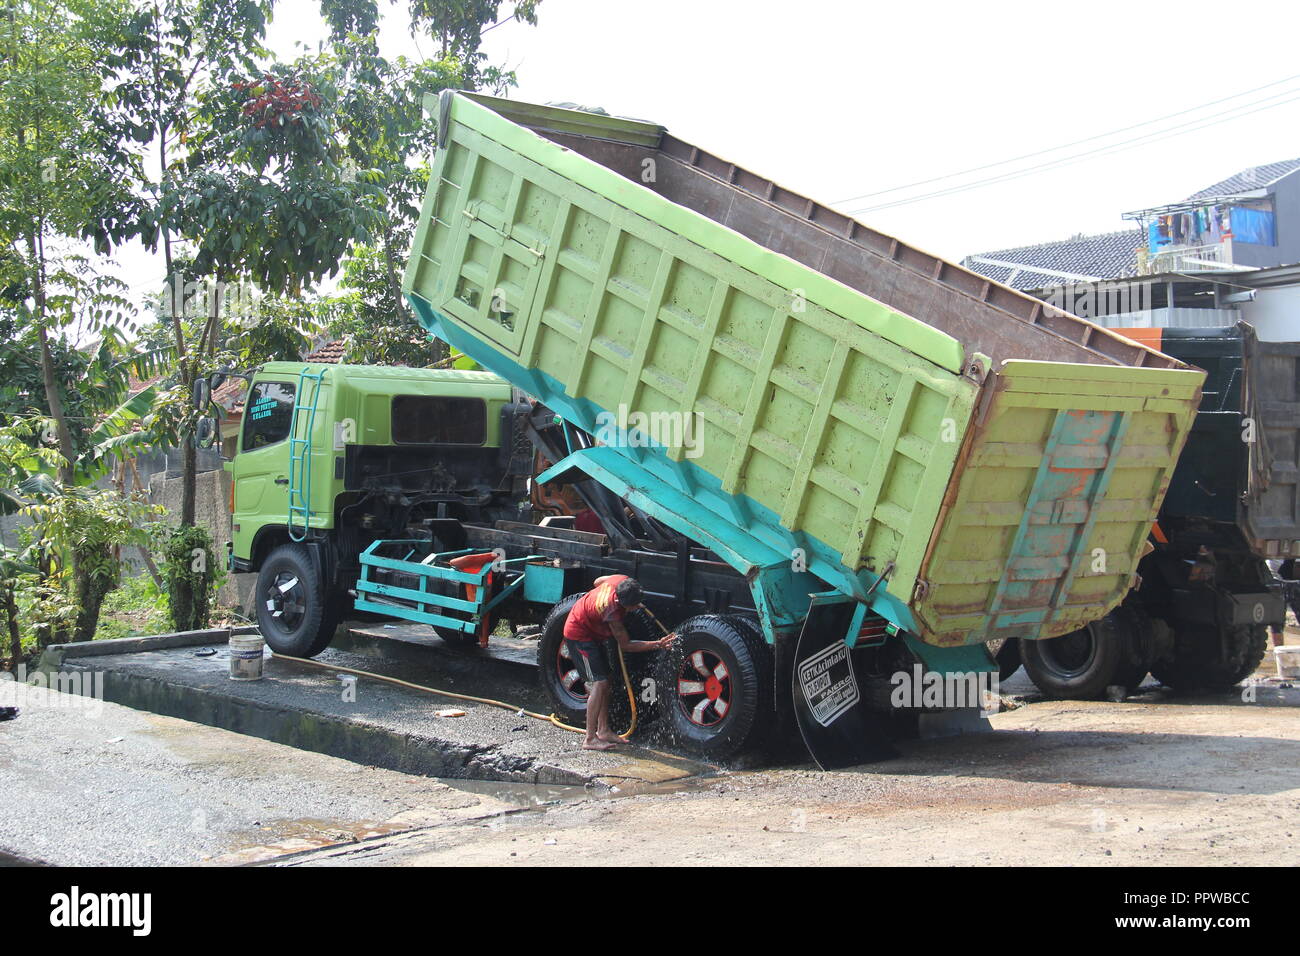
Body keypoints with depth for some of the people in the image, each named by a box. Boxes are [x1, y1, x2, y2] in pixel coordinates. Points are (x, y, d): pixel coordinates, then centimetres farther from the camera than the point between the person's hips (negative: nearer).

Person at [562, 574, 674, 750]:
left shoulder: (623, 581, -18)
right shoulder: (612, 612, -36)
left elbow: (598, 581, 6)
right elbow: (625, 645, -23)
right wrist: (657, 645, -30)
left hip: (592, 633, 9)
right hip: (579, 635, -9)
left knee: (605, 683, 10)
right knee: (599, 683, -15)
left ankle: (603, 730, 16)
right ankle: (590, 739, -15)